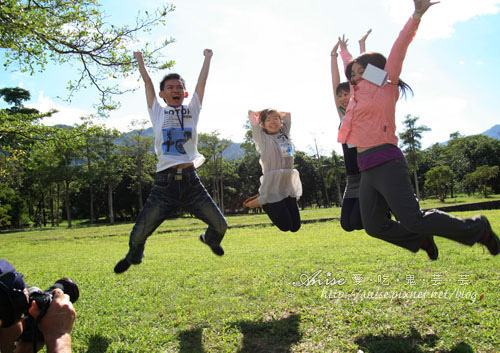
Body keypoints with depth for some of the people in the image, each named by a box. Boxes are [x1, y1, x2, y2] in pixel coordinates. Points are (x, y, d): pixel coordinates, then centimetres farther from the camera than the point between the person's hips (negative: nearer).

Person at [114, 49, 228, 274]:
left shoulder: (192, 110, 15)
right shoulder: (158, 112, 13)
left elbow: (202, 82, 18)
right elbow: (147, 82, 18)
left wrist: (207, 58, 26)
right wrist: (140, 60, 30)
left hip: (191, 181, 1)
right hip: (165, 182, -1)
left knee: (220, 225, 3)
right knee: (139, 233, -1)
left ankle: (210, 239, 40)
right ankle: (133, 257, 34)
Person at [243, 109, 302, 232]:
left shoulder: (285, 133, 15)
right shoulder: (262, 137, 1)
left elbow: (287, 114, 28)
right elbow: (251, 113, 1)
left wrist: (275, 112, 23)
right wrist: (262, 114, 17)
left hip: (289, 184, 6)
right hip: (273, 185, -6)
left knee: (295, 226, 8)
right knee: (285, 226, -5)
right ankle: (262, 201, 15)